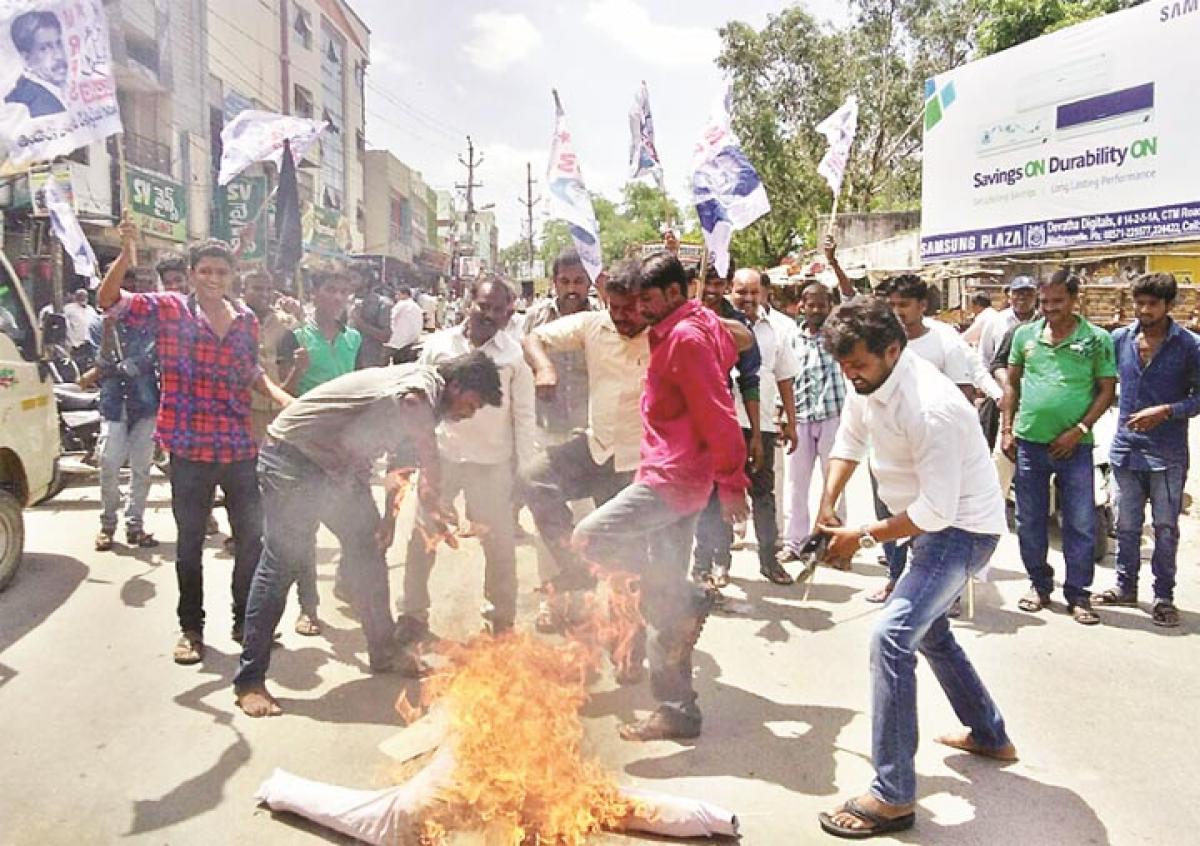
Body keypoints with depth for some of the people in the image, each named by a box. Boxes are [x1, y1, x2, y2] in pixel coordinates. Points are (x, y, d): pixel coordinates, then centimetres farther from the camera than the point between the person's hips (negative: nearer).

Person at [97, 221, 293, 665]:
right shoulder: (169, 309, -2)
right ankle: (191, 627, 23)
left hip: (241, 447, 4)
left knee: (252, 536, 10)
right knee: (190, 541, 9)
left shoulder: (246, 319, 8)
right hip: (190, 448, -3)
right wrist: (126, 257, -27)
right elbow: (109, 300, -10)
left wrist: (281, 396, 1)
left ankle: (245, 620, 26)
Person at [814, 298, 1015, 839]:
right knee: (928, 630, 25)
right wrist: (827, 505, 3)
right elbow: (849, 440, 12)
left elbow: (937, 509, -30)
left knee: (892, 636, -22)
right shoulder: (869, 380, -5)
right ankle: (989, 736, 45)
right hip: (936, 524, 10)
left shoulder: (930, 408, -32)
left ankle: (893, 796, -14)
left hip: (963, 527, -10)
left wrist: (861, 537, -19)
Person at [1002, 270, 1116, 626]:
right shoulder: (1025, 335, 5)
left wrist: (1079, 430, -11)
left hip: (1074, 446, -2)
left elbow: (1107, 389, -2)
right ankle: (1039, 584, 27)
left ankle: (1077, 593, 17)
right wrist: (1007, 429, 4)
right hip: (1029, 442, 3)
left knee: (1080, 524, 3)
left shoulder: (1097, 339, -3)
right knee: (1030, 520, 11)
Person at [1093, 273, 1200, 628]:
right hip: (1126, 448, 3)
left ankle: (1164, 596, 18)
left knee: (1165, 528, 6)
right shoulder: (1119, 339, 2)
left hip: (1168, 453, -3)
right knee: (1126, 525, 13)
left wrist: (1166, 411, -19)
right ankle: (1125, 586, 27)